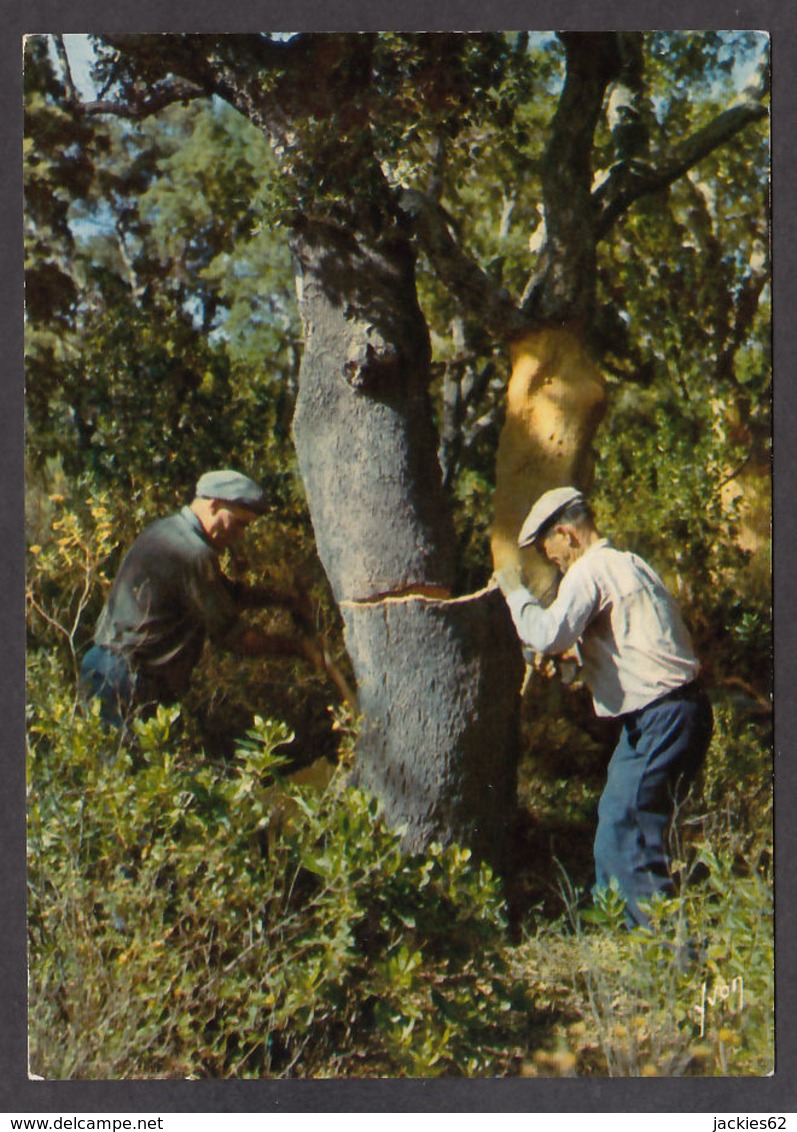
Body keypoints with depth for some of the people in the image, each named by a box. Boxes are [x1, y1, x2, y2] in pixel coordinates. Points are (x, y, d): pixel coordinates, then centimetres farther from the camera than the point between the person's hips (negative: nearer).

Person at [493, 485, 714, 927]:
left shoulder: (589, 571, -12)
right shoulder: (626, 563, 19)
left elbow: (548, 636, -25)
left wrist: (515, 591, -9)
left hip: (662, 719, -10)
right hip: (679, 708, 10)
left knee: (625, 830, -7)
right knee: (614, 816, 18)